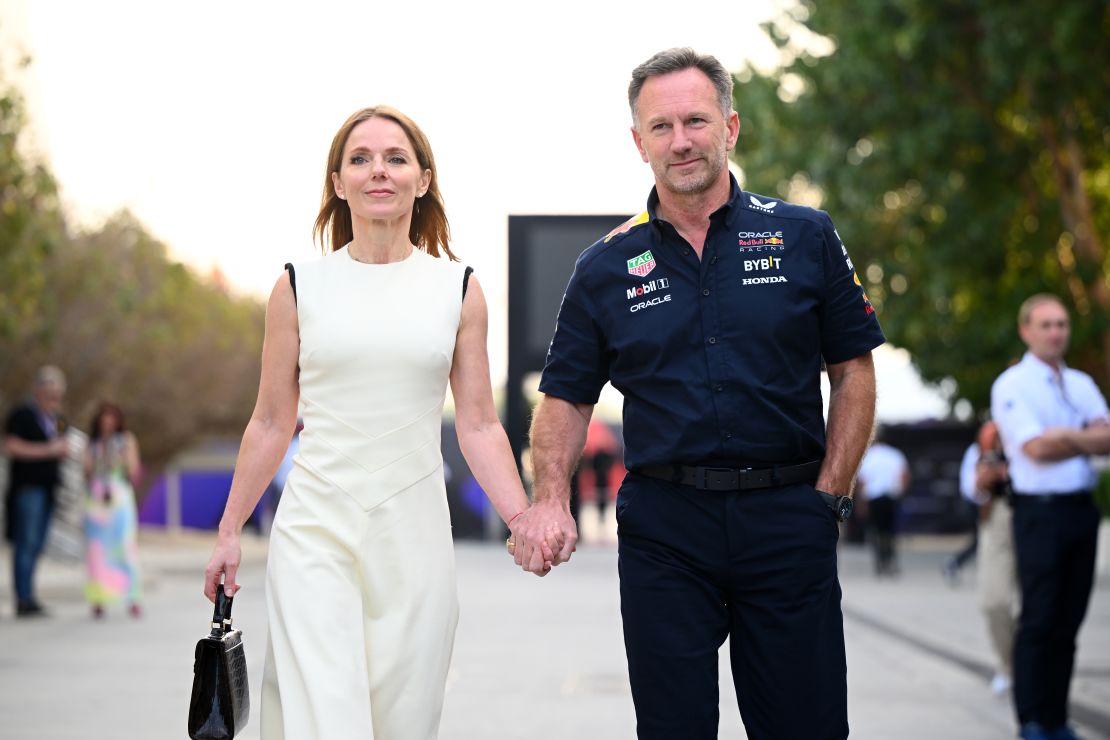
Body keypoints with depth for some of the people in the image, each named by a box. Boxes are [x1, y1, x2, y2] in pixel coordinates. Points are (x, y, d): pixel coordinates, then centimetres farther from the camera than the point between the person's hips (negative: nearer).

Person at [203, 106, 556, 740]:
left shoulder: (458, 289, 6)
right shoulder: (300, 288, 4)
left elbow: (479, 425, 6)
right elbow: (271, 423, 10)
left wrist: (523, 520, -7)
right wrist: (229, 533, 9)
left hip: (413, 534, 1)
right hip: (316, 527, -1)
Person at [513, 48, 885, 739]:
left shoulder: (806, 238, 3)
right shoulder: (607, 267, 6)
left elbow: (854, 372, 6)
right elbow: (567, 396, 10)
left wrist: (828, 497, -2)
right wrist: (550, 500, -7)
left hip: (787, 523, -1)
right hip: (662, 529, 1)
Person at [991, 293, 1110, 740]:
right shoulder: (1011, 386, -2)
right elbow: (1036, 448, -13)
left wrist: (1063, 438, -13)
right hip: (1040, 513, -6)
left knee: (1068, 620, 6)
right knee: (1038, 621, -6)